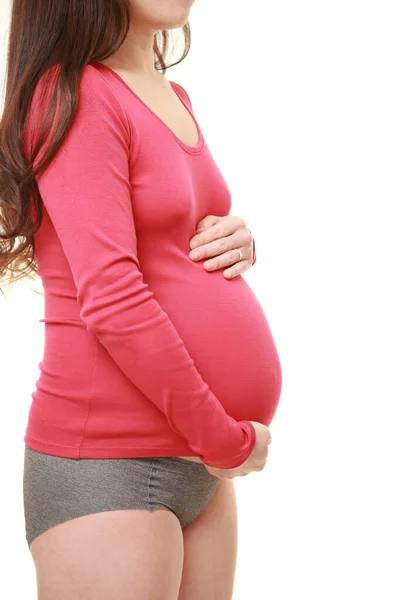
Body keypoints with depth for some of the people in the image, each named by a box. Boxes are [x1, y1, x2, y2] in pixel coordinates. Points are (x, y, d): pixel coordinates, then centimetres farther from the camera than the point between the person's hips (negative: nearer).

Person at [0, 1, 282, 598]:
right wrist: (226, 439, -13)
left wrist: (238, 241, 2)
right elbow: (110, 299, -18)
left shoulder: (174, 97, 14)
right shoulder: (72, 91, -11)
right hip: (109, 463, -8)